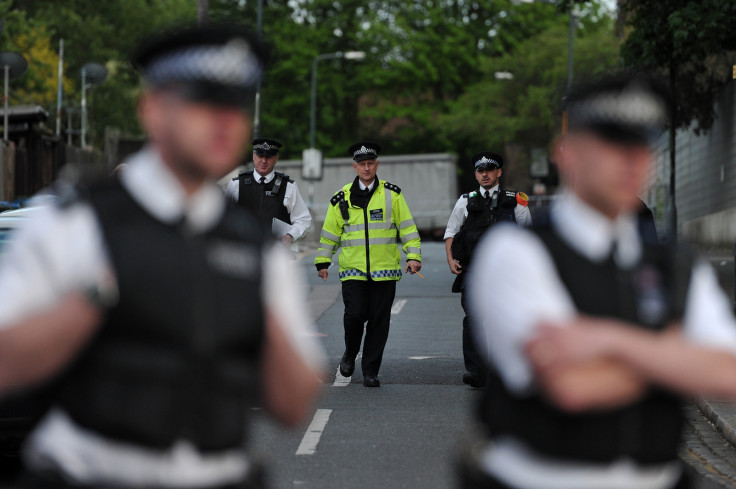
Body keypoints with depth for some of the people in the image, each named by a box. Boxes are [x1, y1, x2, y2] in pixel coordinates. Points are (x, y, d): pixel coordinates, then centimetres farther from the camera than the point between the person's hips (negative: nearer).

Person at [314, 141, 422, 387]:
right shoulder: (342, 198, 7)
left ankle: (370, 371, 10)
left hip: (385, 270, 0)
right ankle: (350, 353, 17)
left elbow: (407, 227, 6)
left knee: (379, 320, 0)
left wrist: (413, 256, -3)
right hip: (353, 269, 0)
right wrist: (322, 262, 12)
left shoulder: (392, 194, 4)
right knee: (355, 314, -12)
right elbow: (330, 233, 14)